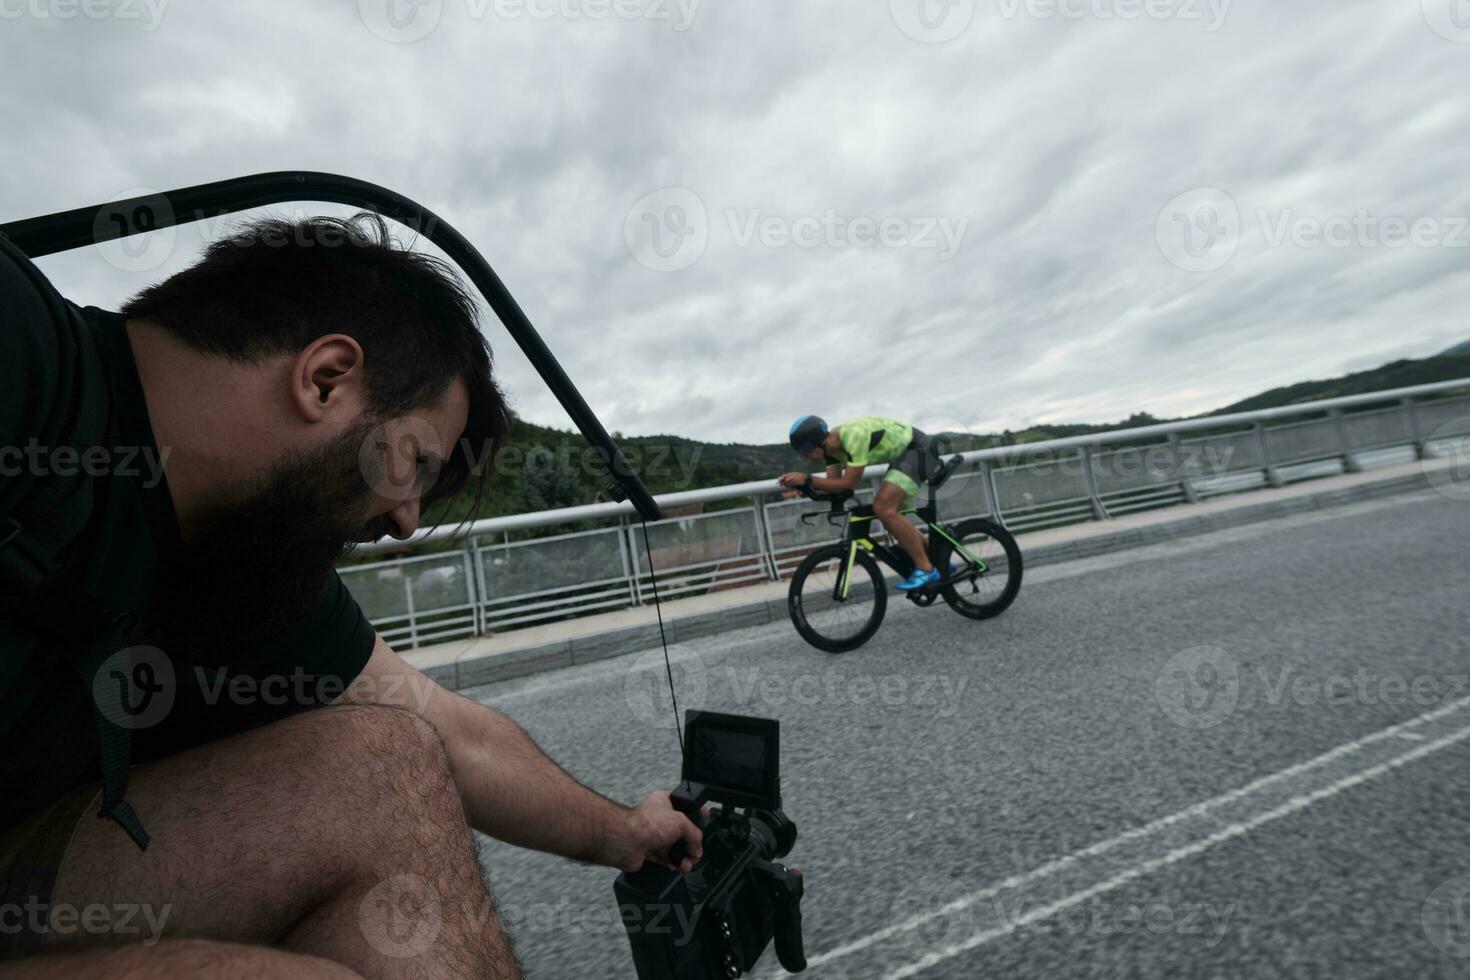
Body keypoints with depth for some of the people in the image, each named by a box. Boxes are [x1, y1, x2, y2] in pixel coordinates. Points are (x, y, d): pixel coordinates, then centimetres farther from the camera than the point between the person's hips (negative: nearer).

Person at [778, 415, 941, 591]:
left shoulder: (854, 437, -32)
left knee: (884, 508, -21)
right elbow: (835, 484, -4)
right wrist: (804, 483, -20)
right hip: (903, 453, 9)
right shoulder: (831, 444, -4)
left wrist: (807, 479, -31)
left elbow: (848, 484, -28)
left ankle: (926, 569, -11)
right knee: (888, 513, 8)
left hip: (918, 449, -9)